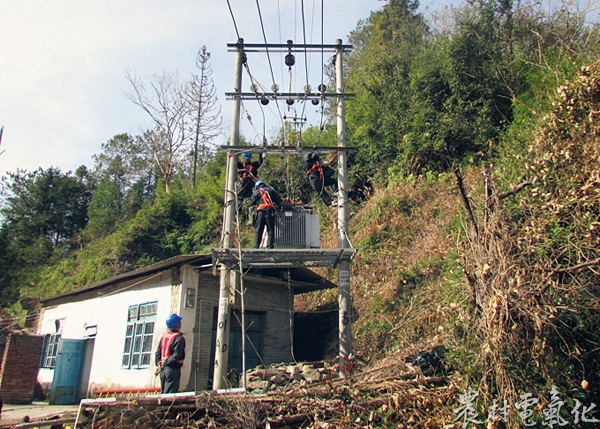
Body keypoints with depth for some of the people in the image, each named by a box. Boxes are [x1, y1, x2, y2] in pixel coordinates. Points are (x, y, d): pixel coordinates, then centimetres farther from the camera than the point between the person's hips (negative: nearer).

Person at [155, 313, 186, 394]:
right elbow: (176, 356, -19)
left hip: (163, 369, 7)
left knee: (163, 393, 15)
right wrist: (166, 362, -8)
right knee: (170, 393, -5)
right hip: (173, 369, -7)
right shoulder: (179, 338, -13)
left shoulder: (164, 336, 10)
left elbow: (158, 352, 11)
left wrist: (158, 363, 8)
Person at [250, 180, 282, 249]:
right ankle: (270, 246, -2)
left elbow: (251, 203, 13)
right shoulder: (271, 190, 12)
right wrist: (275, 204, 28)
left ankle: (256, 246, 0)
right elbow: (279, 200, 9)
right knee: (270, 230, 4)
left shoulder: (256, 193, 12)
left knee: (258, 230, 5)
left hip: (260, 212, 0)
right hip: (270, 211, 0)